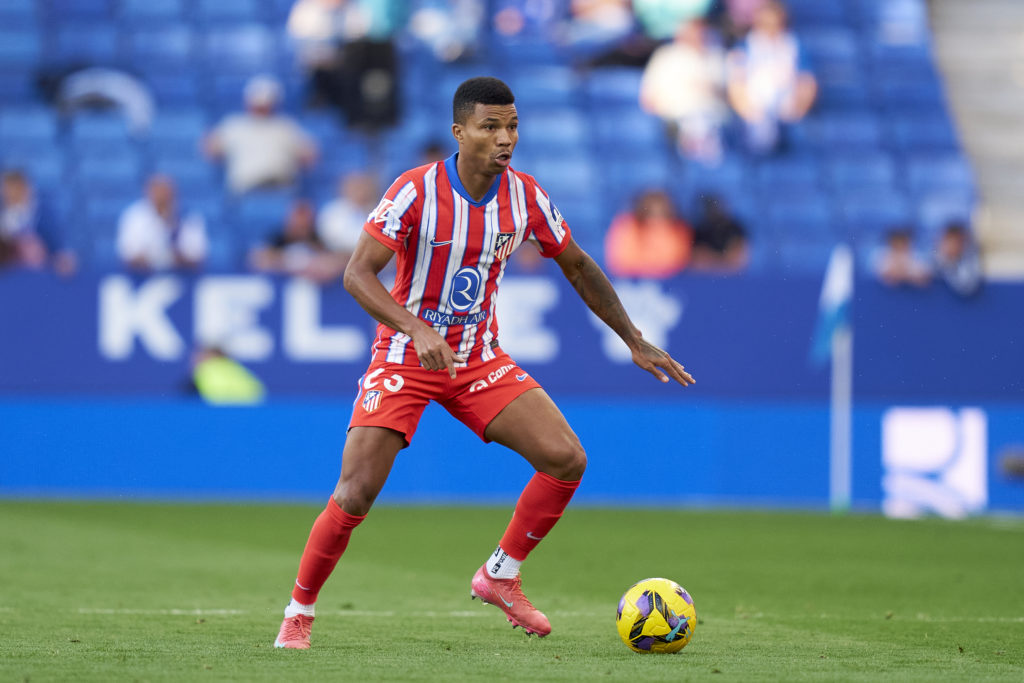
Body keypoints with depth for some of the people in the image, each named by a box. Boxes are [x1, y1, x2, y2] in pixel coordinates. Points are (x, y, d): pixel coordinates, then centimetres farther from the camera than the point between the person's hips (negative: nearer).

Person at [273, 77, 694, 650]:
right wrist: (417, 330, -37)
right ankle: (299, 613, 5)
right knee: (356, 495, -15)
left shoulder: (525, 196, -6)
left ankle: (501, 577, 10)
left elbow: (577, 266, 10)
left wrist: (635, 341, 9)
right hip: (406, 359, -4)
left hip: (481, 360, 4)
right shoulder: (416, 192, -20)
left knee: (566, 460, -10)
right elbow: (357, 274, -22)